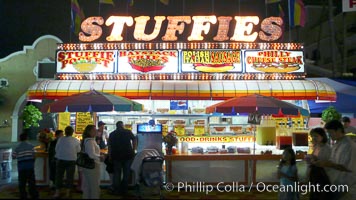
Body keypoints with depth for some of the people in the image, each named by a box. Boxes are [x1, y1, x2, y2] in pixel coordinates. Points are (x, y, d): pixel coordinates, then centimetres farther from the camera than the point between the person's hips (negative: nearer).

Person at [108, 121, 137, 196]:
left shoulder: (112, 134, 6)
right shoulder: (128, 132, 3)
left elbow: (110, 146, 1)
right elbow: (134, 140, -3)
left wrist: (110, 156, 4)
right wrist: (133, 150, 5)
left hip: (116, 156, 1)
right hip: (128, 155, -1)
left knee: (117, 173, 10)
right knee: (126, 173, 9)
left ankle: (116, 190, 12)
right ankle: (124, 190, 13)